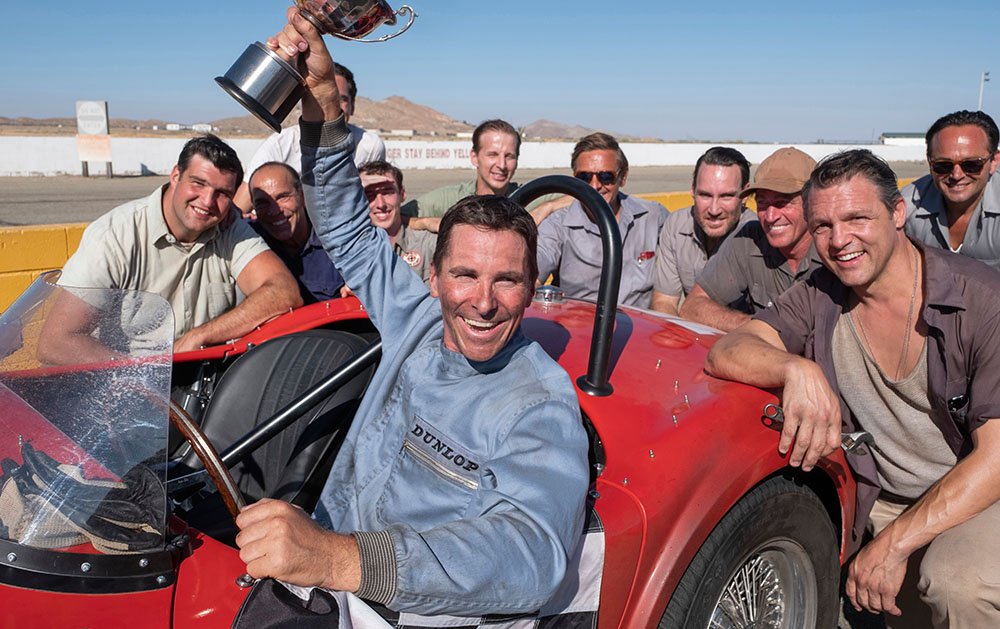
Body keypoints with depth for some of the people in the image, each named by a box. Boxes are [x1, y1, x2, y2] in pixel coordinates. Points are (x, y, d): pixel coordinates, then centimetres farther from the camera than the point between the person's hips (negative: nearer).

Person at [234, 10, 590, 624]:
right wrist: (323, 97, -1)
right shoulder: (419, 322, 0)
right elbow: (349, 232, 10)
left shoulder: (543, 407, -19)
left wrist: (341, 559, -48)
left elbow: (530, 554, -34)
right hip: (320, 579, 6)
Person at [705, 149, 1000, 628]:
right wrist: (796, 368, -39)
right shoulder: (820, 296, -5)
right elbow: (724, 354, -18)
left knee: (958, 583, -29)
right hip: (880, 499, 4)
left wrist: (895, 542, -26)